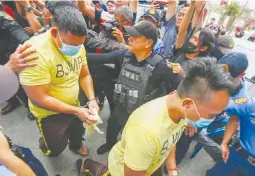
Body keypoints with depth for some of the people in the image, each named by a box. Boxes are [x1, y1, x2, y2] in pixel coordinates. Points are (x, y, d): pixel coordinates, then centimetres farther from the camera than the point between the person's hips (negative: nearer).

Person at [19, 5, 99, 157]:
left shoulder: (77, 45, -12)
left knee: (78, 132, 29)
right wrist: (76, 111, -30)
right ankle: (44, 146, 52)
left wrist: (92, 99, -17)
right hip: (50, 113, -5)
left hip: (74, 105, 6)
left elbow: (85, 75, -3)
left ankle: (76, 145, 64)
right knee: (57, 148, 15)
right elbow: (39, 99, -29)